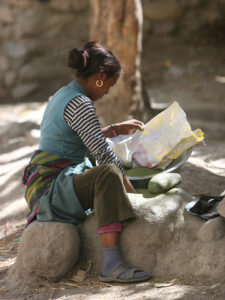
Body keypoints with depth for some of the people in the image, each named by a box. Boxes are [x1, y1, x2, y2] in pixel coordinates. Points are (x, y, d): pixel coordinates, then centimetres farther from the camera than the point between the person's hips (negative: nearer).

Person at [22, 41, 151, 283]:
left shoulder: (62, 95, 17)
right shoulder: (79, 103, -15)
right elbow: (103, 153, -18)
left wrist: (114, 129, 34)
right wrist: (132, 190, -9)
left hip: (45, 185, 11)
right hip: (53, 188, -11)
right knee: (109, 174, -33)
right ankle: (111, 265, -39)